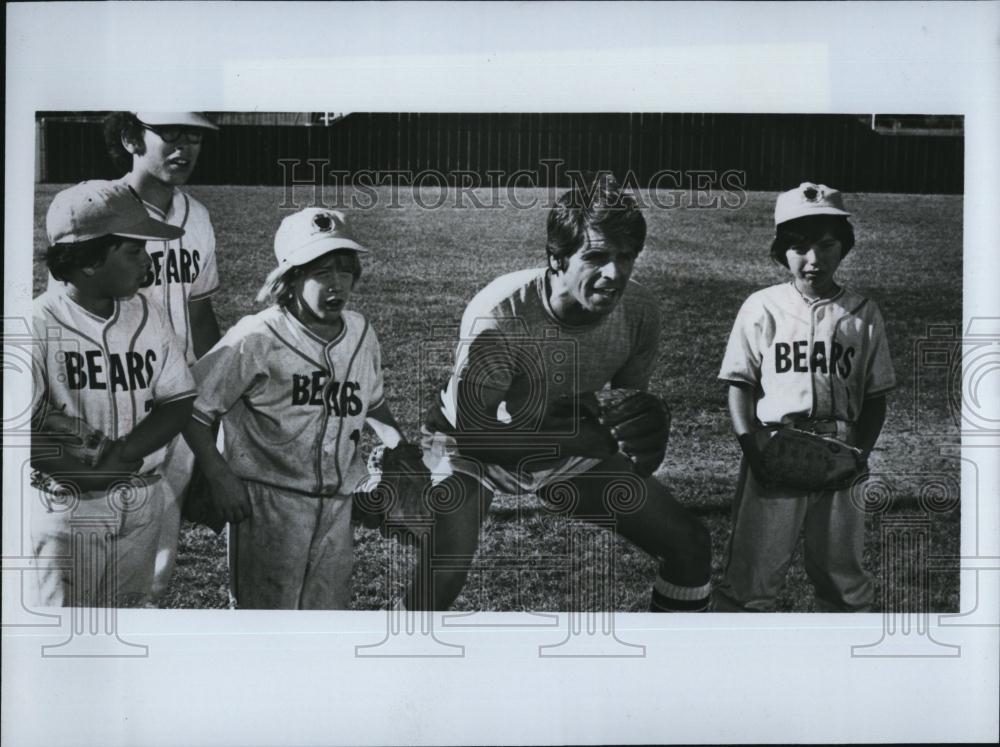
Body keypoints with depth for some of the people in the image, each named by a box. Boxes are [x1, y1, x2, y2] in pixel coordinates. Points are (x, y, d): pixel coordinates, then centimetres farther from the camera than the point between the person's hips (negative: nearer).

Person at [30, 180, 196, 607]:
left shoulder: (146, 314, 2)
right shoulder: (40, 325, -15)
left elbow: (178, 403, -1)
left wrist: (121, 455, -16)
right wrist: (91, 474, -20)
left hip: (143, 503, 5)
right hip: (68, 509, -5)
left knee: (132, 605, 18)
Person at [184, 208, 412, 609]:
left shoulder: (360, 332, 3)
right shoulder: (257, 339, -16)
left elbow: (373, 403, 20)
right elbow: (191, 407, -12)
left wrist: (401, 450, 7)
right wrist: (221, 480, -14)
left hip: (337, 501, 6)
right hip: (268, 501, -6)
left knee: (330, 608, 14)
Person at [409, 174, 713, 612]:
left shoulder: (640, 311, -19)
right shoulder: (500, 314, -34)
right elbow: (472, 431, -27)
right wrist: (580, 435, -28)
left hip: (571, 448, 5)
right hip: (473, 447, -5)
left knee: (690, 547, 1)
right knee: (440, 575, -29)